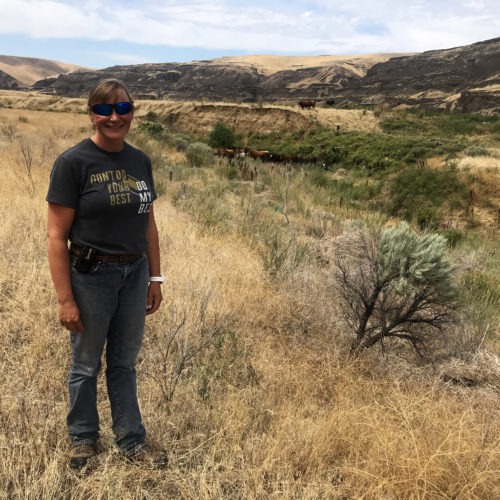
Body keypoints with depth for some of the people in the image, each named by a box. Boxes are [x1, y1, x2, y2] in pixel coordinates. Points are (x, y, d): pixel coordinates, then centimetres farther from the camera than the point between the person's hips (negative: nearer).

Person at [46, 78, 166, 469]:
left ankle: (132, 441, 32)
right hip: (91, 276, -4)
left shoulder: (140, 161, 4)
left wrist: (155, 278, 9)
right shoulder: (73, 162, -13)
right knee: (86, 364, 14)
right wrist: (65, 299, -15)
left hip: (134, 274, 5)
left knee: (124, 362, 17)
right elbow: (57, 236, -13)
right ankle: (83, 438, 36)